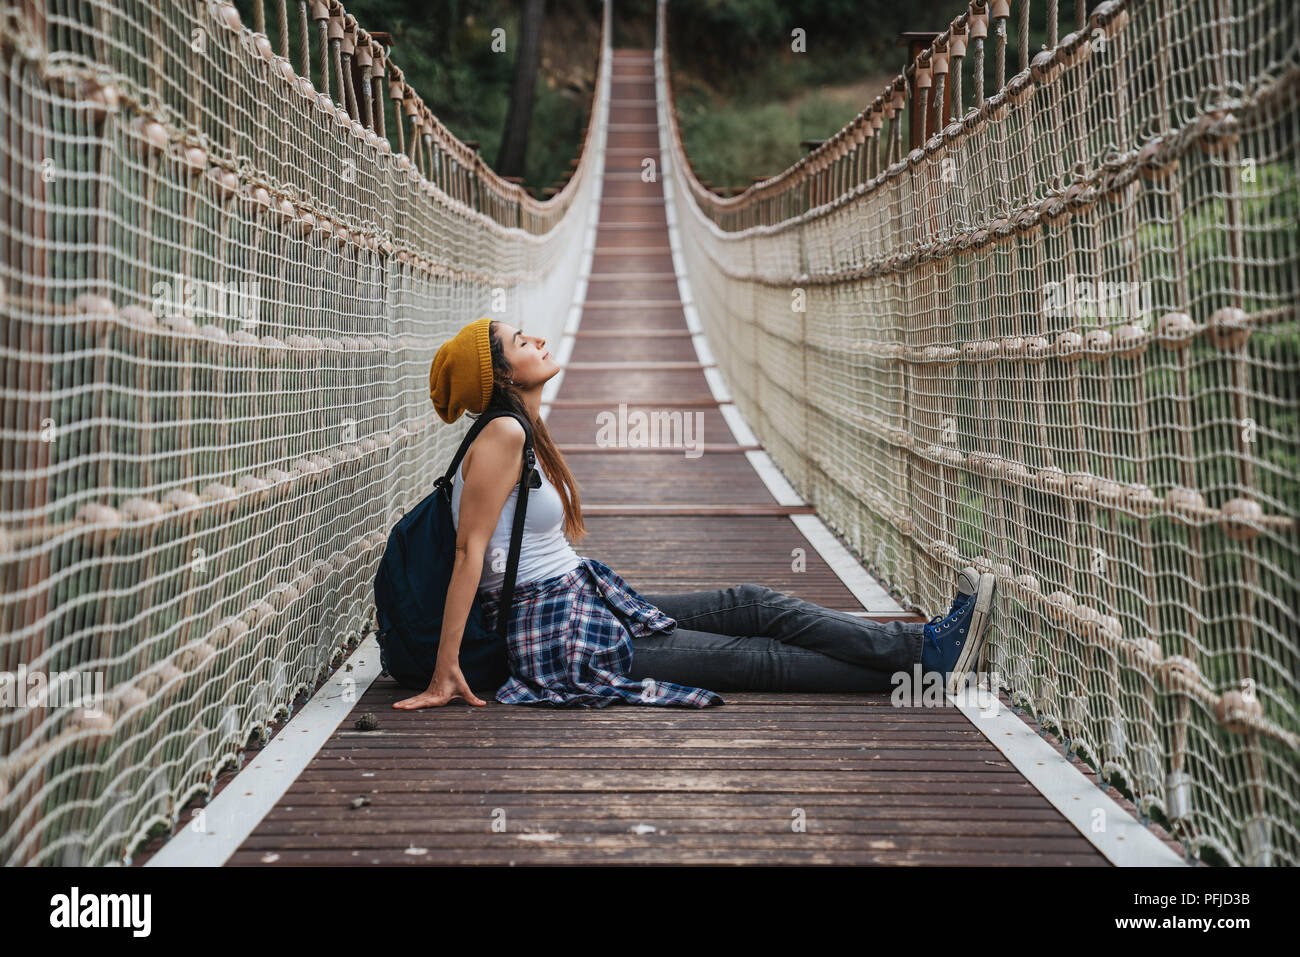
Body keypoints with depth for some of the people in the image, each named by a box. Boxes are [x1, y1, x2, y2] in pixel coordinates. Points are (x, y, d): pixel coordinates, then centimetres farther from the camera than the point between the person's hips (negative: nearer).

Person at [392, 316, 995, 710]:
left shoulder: (527, 433, 11)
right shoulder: (503, 434, -18)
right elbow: (469, 549, -21)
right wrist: (446, 674, -22)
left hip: (589, 602, 9)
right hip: (560, 642, -9)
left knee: (753, 605, 4)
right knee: (758, 658, -3)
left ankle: (928, 644, 6)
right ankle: (927, 650, 4)